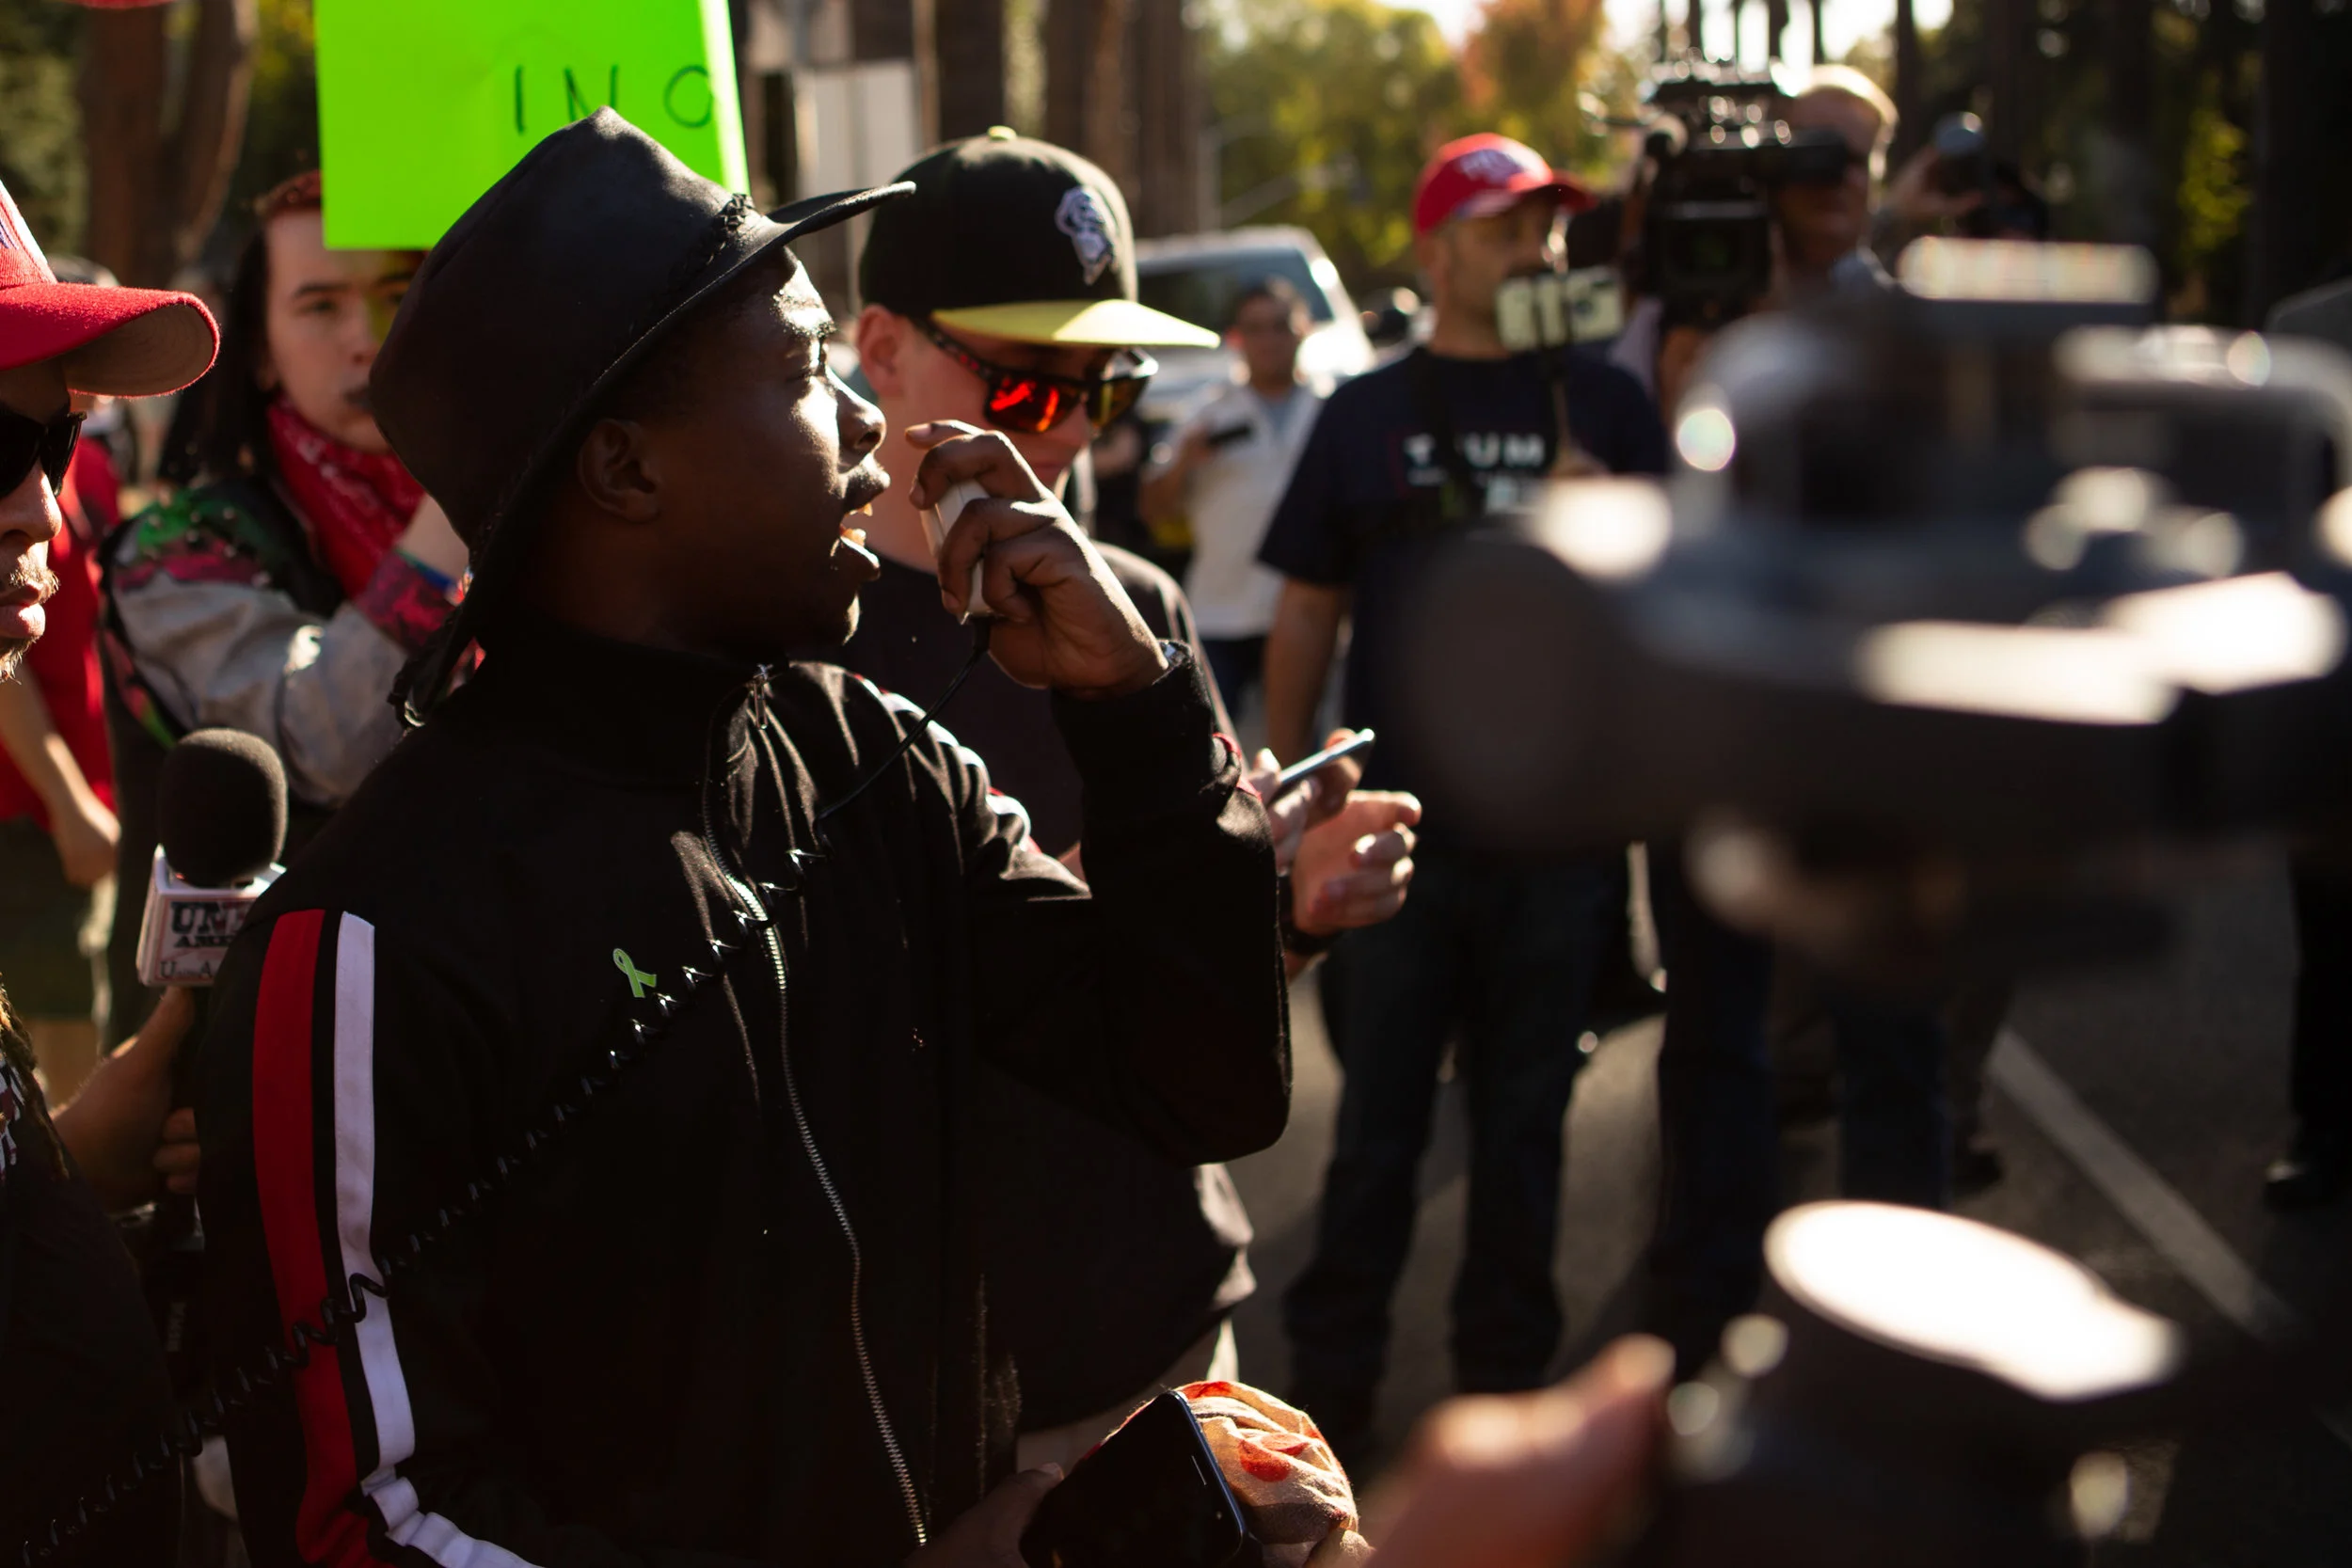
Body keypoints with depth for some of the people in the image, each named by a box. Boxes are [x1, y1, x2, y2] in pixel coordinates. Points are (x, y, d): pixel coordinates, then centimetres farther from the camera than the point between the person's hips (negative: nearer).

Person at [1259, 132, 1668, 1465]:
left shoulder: (1606, 405, 7)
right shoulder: (1368, 414, 5)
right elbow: (1306, 617, 7)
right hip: (1401, 830, -1)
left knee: (1524, 1124, 10)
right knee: (1379, 1126, 3)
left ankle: (1506, 1380, 22)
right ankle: (1331, 1385, 12)